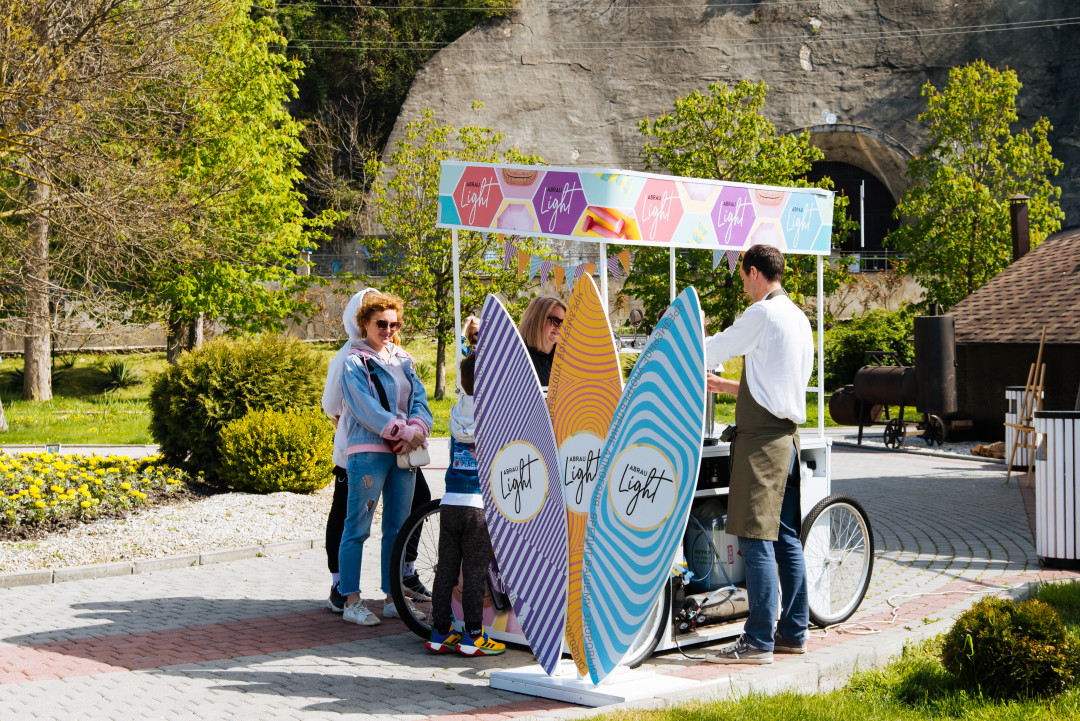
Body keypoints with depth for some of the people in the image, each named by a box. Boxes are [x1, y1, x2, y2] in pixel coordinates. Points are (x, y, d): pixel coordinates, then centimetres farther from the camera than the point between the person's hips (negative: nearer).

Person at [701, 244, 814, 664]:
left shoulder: (762, 314, -11)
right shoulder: (798, 318, 17)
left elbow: (712, 351, -4)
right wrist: (728, 387, 29)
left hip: (761, 439, -9)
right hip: (787, 436, 9)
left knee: (755, 538, -8)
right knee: (786, 538, 11)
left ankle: (759, 641, -8)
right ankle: (793, 632, 16)